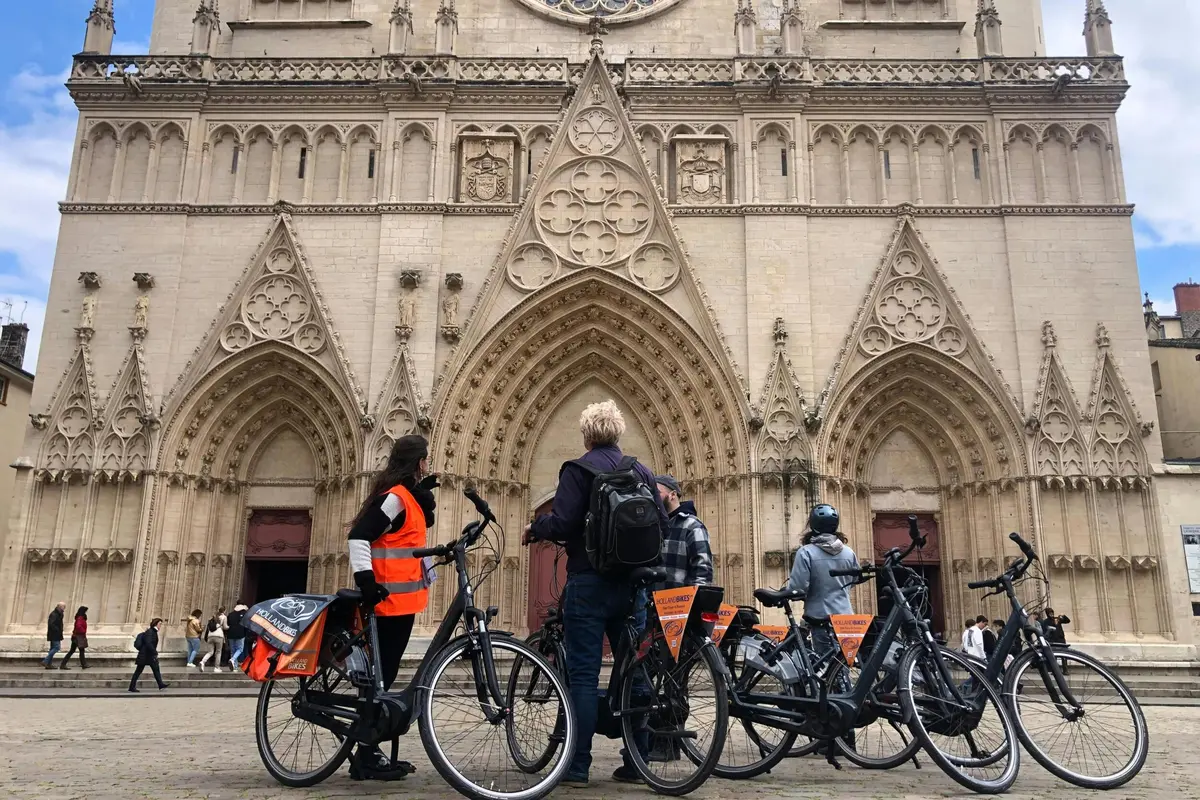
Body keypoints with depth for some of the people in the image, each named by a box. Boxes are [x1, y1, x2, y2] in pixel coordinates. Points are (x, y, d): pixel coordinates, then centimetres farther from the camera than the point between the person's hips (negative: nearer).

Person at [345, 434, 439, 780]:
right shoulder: (395, 496, -16)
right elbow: (358, 536, -23)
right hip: (391, 599, -10)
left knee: (384, 674, 14)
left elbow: (423, 523, 21)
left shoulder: (406, 495, 14)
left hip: (399, 599, 10)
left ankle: (371, 753, 22)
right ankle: (367, 756, 4)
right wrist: (365, 580, -27)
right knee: (381, 675, -4)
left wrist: (425, 495, 5)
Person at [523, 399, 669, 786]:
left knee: (583, 675, 1)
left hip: (589, 583, -5)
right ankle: (635, 763, 16)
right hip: (633, 583, 5)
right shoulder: (642, 472, 8)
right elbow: (663, 526, 8)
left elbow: (561, 523, -18)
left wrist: (533, 529, 2)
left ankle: (578, 766, 5)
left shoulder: (577, 470, -7)